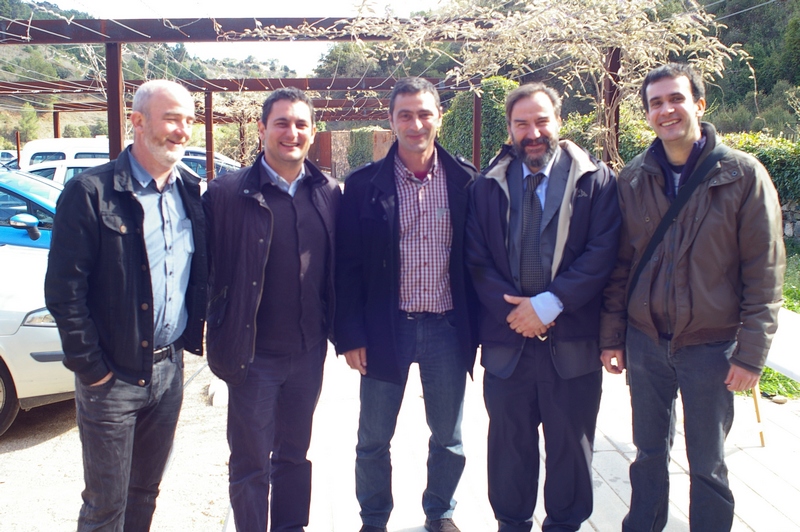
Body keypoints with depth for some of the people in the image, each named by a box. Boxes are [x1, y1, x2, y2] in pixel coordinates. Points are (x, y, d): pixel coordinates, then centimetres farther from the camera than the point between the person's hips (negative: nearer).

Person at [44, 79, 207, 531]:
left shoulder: (190, 192, 5)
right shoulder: (91, 193, -13)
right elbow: (63, 290, -13)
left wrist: (192, 335, 4)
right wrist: (91, 368, -11)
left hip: (169, 368, 5)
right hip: (114, 375, -5)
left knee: (147, 491, 20)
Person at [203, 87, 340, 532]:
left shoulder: (328, 193, 1)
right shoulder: (228, 192, -10)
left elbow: (336, 269, 7)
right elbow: (207, 270, -8)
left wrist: (335, 330, 5)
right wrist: (223, 341, -9)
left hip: (309, 352, 4)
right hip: (254, 354, -4)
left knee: (295, 453, 20)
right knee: (251, 463, 11)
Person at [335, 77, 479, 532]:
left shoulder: (465, 180, -1)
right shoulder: (365, 184, -3)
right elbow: (348, 266, -2)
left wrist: (477, 326, 1)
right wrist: (351, 336, -6)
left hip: (448, 327, 1)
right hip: (386, 326, -1)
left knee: (449, 438, 15)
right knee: (374, 439, 11)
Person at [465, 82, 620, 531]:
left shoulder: (595, 179, 0)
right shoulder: (489, 186, 6)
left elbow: (602, 253, -8)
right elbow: (477, 259, 2)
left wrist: (549, 304, -16)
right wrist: (514, 310, -11)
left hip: (572, 340, -1)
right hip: (506, 337, 2)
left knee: (570, 444, 12)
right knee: (509, 442, 13)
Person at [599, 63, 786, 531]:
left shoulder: (743, 175, -8)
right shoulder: (633, 179, 2)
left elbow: (765, 273, -8)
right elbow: (619, 265, 6)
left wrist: (751, 353, -11)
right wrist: (612, 336, 4)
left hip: (711, 347, -3)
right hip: (645, 341, 3)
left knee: (708, 467, 11)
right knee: (649, 454, 17)